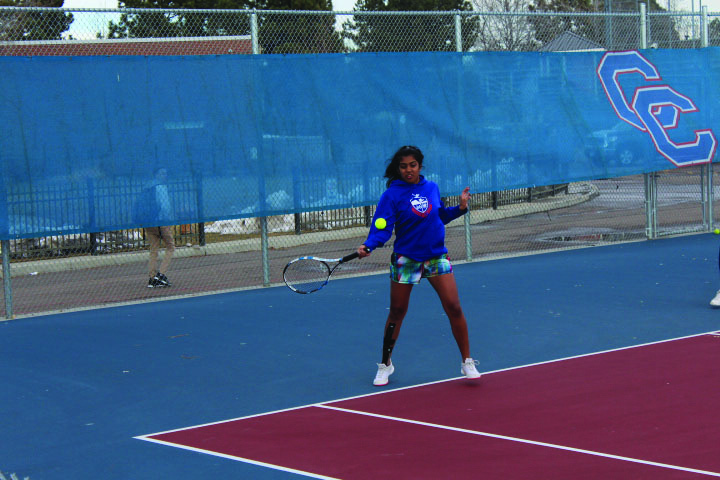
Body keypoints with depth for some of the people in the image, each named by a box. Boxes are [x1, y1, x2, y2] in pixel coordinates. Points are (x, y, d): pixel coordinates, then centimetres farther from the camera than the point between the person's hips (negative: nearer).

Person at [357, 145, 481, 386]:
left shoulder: (432, 188, 5)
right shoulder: (392, 194, -9)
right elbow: (383, 227, -17)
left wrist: (460, 207, 3)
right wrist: (368, 245, -33)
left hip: (436, 256, 3)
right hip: (406, 259, -2)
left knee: (454, 307, -6)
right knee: (397, 313, 6)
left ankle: (467, 362, 7)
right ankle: (385, 364, 24)